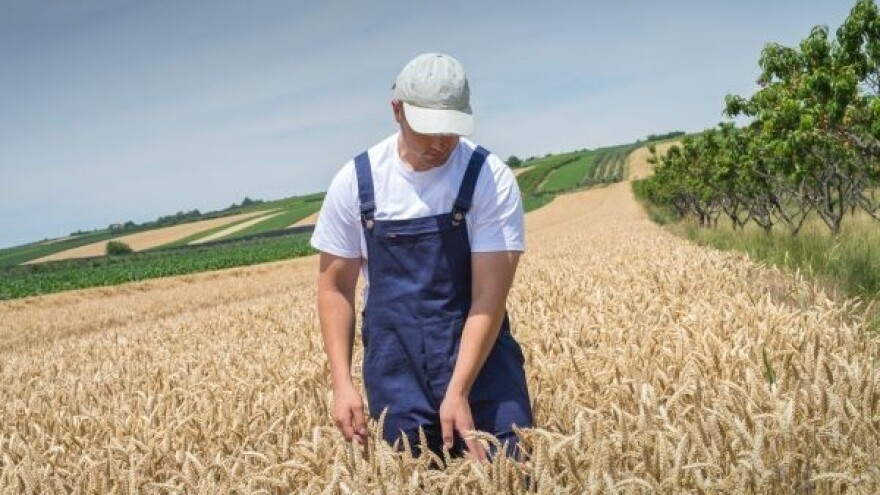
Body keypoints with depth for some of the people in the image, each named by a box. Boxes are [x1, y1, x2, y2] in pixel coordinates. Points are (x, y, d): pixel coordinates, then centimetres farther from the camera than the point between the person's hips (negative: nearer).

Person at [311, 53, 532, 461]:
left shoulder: (491, 178, -11)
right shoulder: (355, 181, -3)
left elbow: (490, 295, -15)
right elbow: (334, 287, 4)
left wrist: (458, 391, -23)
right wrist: (342, 383, -4)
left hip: (479, 356, -1)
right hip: (396, 365, 2)